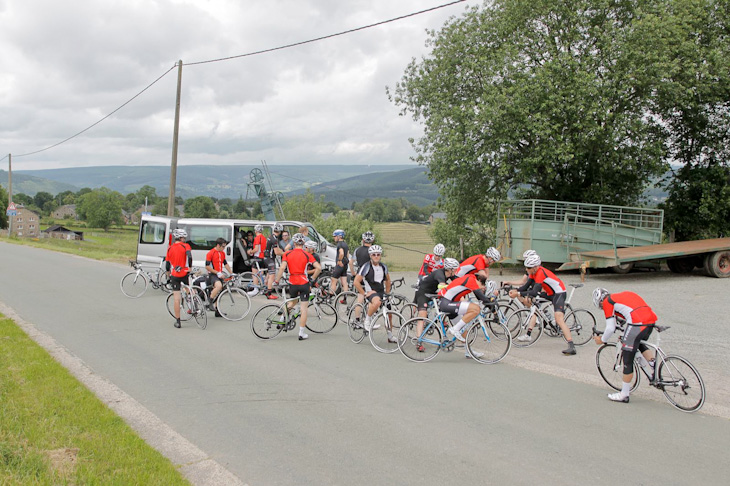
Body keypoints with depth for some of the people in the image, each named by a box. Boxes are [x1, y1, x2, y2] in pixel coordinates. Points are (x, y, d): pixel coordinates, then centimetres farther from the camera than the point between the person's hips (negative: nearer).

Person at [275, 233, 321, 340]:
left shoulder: (287, 254, 1)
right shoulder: (307, 255, -2)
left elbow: (282, 268, -11)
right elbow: (318, 268, -8)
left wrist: (277, 281, -4)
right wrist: (312, 279, 5)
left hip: (292, 283, 2)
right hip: (304, 283, -2)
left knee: (292, 302, 30)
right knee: (304, 309, 3)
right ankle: (301, 333, 3)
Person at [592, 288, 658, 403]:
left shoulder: (607, 301, 8)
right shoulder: (622, 295, 29)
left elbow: (610, 328, 4)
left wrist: (602, 340, 22)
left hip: (637, 323, -8)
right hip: (651, 320, 8)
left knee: (627, 359, 4)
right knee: (638, 343, 35)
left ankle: (624, 394, 12)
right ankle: (654, 365, 13)